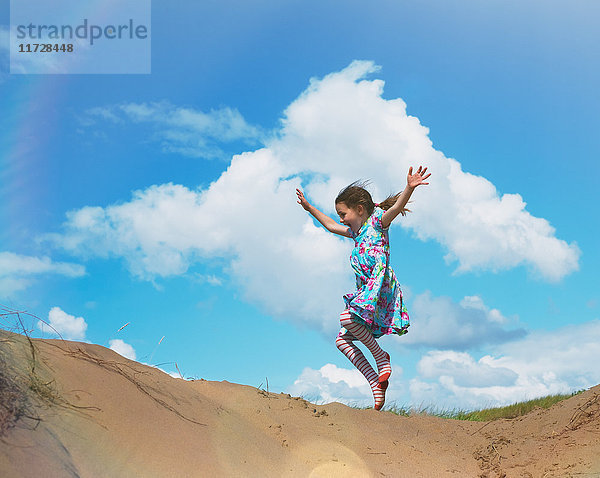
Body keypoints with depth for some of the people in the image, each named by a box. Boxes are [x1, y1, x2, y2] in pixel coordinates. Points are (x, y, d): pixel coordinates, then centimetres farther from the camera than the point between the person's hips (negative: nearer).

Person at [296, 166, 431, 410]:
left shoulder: (377, 220, 3)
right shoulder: (356, 231, 27)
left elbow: (396, 207, -16)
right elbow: (331, 225, 43)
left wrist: (410, 187, -34)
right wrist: (309, 208, 48)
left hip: (380, 288, -10)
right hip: (365, 292, 10)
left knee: (347, 317, -32)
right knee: (342, 340, -1)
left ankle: (381, 356, -14)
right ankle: (375, 382, -6)